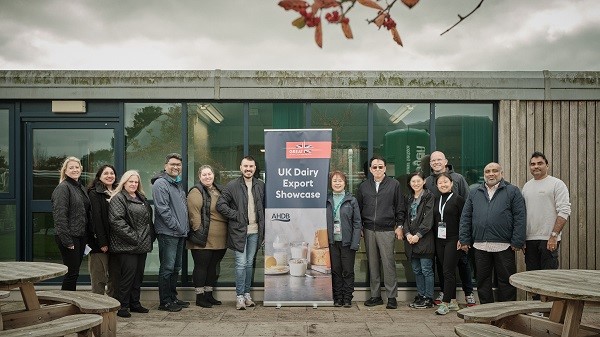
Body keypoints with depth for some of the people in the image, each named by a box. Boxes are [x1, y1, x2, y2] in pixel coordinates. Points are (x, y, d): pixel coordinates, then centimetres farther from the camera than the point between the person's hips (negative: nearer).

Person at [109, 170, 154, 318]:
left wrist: (150, 237, 11)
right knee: (128, 274, -8)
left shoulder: (141, 198, 19)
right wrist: (133, 236, -20)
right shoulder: (118, 199, -7)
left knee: (139, 274, 12)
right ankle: (122, 306, 1)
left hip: (142, 245, 8)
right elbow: (116, 220, -18)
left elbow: (148, 219, 25)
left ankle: (135, 303, 22)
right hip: (126, 246, -8)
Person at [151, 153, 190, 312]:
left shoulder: (178, 184, 18)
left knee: (176, 267, 15)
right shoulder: (160, 183, -10)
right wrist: (177, 226, -16)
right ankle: (165, 302, 2)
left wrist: (185, 228, 13)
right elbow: (163, 209, -18)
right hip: (168, 233, -9)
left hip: (180, 233, 9)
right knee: (167, 268, -5)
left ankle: (173, 297, 24)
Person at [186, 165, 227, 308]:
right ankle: (200, 297, 9)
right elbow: (194, 214, -15)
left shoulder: (219, 190, 16)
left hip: (219, 239, 8)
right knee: (201, 266, 0)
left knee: (213, 266, 14)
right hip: (204, 239, -8)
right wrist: (198, 232, -20)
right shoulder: (196, 192, -8)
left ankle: (208, 294, 25)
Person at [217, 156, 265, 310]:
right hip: (239, 230, -3)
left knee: (249, 263, 11)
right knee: (241, 263, -4)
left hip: (255, 231, 4)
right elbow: (220, 204, -6)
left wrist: (262, 225, 6)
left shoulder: (260, 186, 8)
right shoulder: (232, 185, -3)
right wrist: (235, 216, -10)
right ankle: (240, 296, 4)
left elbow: (264, 206, 15)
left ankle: (247, 294, 20)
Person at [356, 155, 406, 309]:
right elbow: (358, 208, 14)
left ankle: (392, 296, 3)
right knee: (372, 263, 7)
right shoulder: (364, 186, 11)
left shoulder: (394, 184, 4)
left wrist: (399, 226, -1)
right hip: (369, 230, 3)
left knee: (388, 263, -4)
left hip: (387, 230, -3)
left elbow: (400, 208, 5)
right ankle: (375, 295, 15)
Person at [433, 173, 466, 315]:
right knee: (448, 271, 11)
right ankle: (453, 302, 19)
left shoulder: (458, 199, -4)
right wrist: (434, 238, 9)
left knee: (448, 271, -8)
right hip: (439, 240, 6)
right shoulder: (436, 200, 13)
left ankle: (445, 303, -5)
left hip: (453, 240, -6)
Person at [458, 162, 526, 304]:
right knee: (483, 281, 10)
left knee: (506, 281, 3)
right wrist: (464, 240, 4)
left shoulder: (512, 191, 4)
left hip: (504, 246, -3)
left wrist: (517, 242, -9)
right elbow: (465, 218, 13)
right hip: (480, 246, 3)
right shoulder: (474, 194, 15)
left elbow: (520, 218, -2)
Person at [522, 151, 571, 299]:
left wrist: (554, 235, -17)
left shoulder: (557, 184, -3)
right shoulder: (527, 186, 15)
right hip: (529, 239, 6)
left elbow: (564, 211, -11)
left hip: (548, 239, -6)